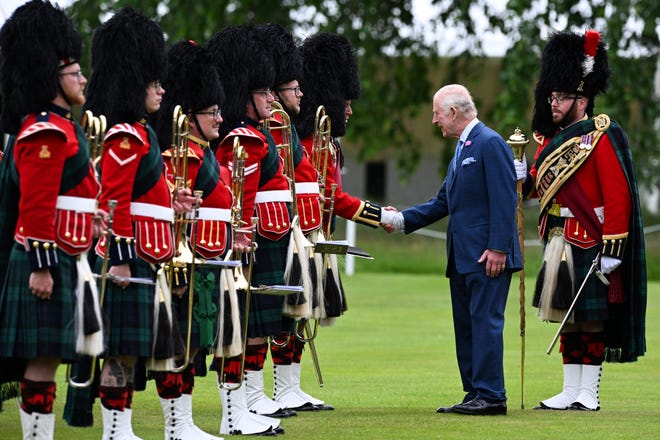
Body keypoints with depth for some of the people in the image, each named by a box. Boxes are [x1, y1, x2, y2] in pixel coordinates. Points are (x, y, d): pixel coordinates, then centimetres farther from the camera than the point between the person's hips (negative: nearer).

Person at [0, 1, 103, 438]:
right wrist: (41, 266, -22)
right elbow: (36, 208, -19)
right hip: (48, 261, -10)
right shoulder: (46, 132, -14)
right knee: (42, 359, -9)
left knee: (43, 359, 10)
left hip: (66, 260, 10)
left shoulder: (61, 129, 18)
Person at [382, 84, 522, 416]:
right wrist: (402, 220, 13)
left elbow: (505, 200, -16)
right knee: (465, 326, 10)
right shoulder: (462, 149, 19)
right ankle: (475, 395, 13)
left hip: (488, 255, -10)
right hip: (463, 257, 10)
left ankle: (491, 396, -8)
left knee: (485, 322, -9)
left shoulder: (490, 144, -11)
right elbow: (443, 202, 22)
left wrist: (498, 248, -21)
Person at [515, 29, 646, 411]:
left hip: (590, 245, -8)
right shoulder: (553, 137, 13)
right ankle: (571, 391, 16)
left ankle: (589, 394, 3)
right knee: (567, 317, 10)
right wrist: (524, 177, -3)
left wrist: (611, 250, -20)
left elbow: (619, 197, -16)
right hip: (559, 244, 8)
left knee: (592, 319, -2)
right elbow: (542, 185, 21)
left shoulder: (601, 138, -11)